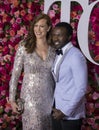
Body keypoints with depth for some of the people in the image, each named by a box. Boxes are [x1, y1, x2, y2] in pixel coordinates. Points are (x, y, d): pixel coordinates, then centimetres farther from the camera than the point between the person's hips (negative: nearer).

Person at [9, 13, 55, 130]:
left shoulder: (54, 49, 1)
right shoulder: (24, 47, -7)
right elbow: (15, 74, -4)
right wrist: (12, 99, -5)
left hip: (49, 97, 3)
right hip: (30, 97, -3)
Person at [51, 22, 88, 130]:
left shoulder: (76, 56, -18)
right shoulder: (58, 54, 6)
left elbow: (81, 88, -20)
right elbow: (58, 83, 9)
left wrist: (65, 111, -16)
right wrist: (57, 109, 3)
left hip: (71, 114, -7)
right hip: (57, 109, 7)